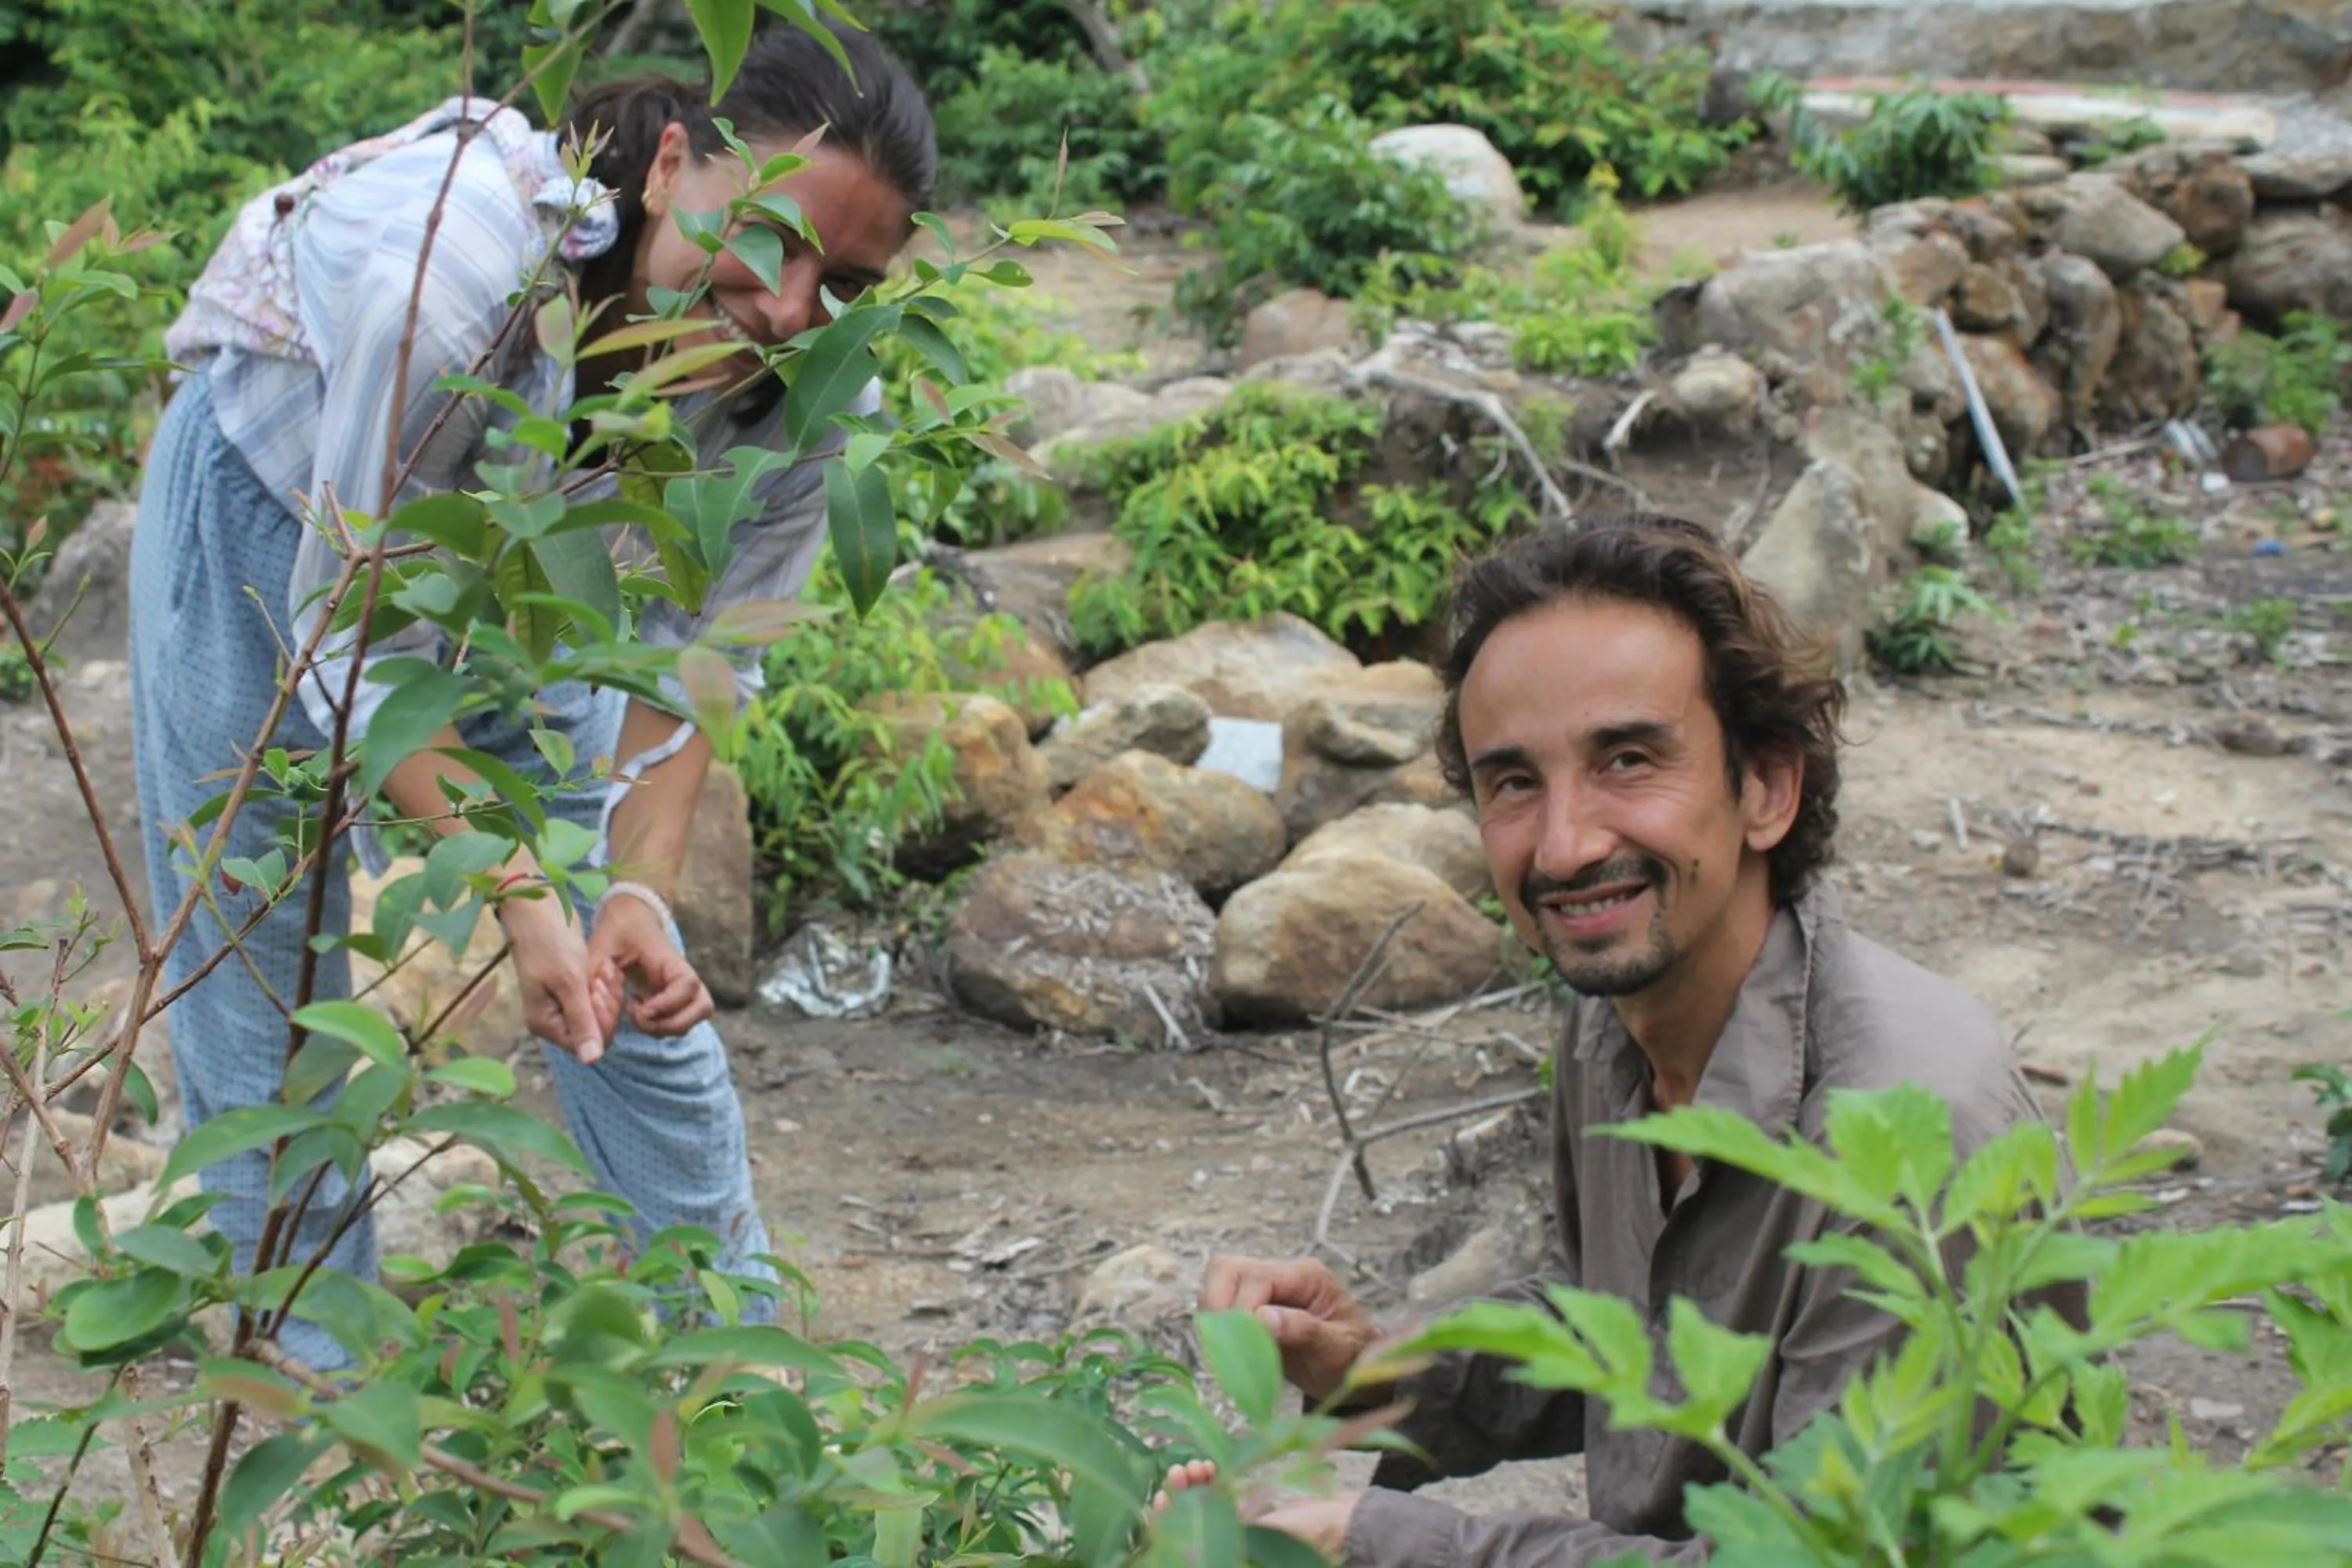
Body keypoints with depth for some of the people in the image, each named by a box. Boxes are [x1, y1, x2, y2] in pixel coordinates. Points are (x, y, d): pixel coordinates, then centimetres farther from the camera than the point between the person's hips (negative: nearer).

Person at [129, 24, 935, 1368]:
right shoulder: (458, 262, -43)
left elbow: (693, 661, -17)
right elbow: (357, 637, -33)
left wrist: (640, 889, -32)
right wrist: (516, 892, -38)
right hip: (278, 494, -3)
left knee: (629, 978, 3)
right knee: (258, 950, 0)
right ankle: (320, 1383, 17)